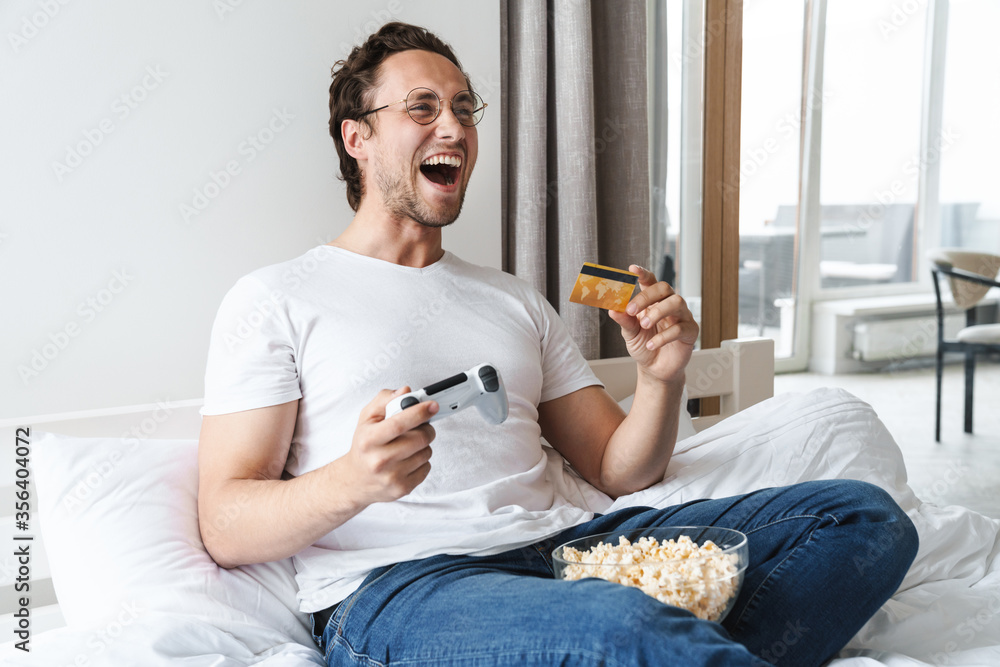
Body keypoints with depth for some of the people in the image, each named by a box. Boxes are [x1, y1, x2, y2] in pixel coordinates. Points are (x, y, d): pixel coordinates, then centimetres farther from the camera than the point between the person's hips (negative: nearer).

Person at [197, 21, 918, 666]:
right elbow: (227, 526, -1)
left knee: (864, 514, -10)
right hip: (396, 584, -6)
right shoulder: (275, 299, 7)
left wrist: (661, 378, -2)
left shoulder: (516, 300, 22)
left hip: (567, 541, 7)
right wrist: (351, 481, -22)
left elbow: (618, 470, 19)